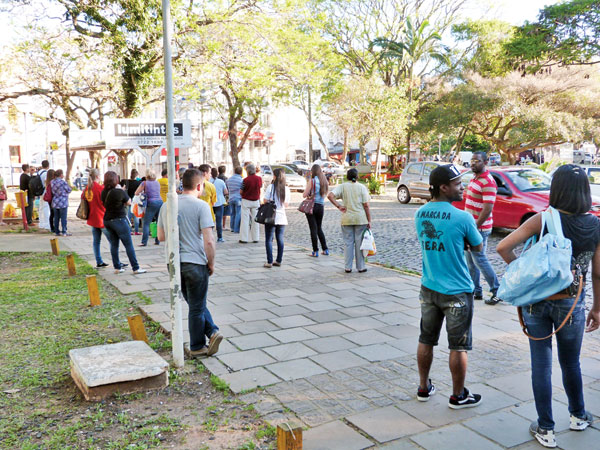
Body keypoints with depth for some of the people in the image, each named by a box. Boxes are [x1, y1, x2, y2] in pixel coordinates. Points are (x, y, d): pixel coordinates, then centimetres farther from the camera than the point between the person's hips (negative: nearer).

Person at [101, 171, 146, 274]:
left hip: (107, 220, 6)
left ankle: (117, 267, 19)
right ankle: (136, 268, 3)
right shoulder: (120, 192, -15)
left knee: (114, 244, 14)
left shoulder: (103, 192, 0)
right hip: (119, 220, -6)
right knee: (129, 245, 0)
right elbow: (129, 202, -2)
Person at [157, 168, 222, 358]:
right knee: (197, 307, 8)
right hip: (195, 262, -6)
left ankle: (212, 332, 16)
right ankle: (197, 347, 20)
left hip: (173, 262, 6)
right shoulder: (201, 206, -13)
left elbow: (161, 236, 14)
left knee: (195, 303, 21)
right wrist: (211, 263, -5)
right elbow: (209, 241, -17)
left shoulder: (167, 205, 6)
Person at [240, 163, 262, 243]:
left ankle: (244, 239, 1)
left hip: (246, 201, -4)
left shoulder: (245, 180, -16)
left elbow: (241, 192, -9)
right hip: (256, 201, 4)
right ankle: (255, 238, 13)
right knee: (255, 220, 10)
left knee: (245, 219, 1)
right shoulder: (259, 179, -2)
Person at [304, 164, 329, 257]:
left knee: (313, 229, 0)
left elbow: (304, 195, -11)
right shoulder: (324, 181, 6)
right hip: (321, 206, 5)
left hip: (311, 206, -5)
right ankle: (325, 249, 19)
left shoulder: (312, 181, -11)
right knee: (319, 228, 19)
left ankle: (315, 251, 2)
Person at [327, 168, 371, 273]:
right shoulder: (362, 187, -1)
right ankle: (361, 267, 12)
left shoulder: (342, 186, 2)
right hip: (361, 219, -1)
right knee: (359, 243, 6)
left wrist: (338, 206, -6)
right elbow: (366, 205, -5)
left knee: (348, 243, 8)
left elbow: (330, 195, -14)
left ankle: (348, 267, 11)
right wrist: (369, 221, 0)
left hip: (347, 219, 1)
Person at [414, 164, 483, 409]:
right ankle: (458, 396, 22)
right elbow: (478, 247, -4)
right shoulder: (463, 217, -19)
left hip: (429, 288, 6)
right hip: (457, 291, -5)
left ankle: (424, 388, 32)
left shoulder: (420, 213, -1)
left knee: (426, 340, 18)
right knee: (458, 346, 9)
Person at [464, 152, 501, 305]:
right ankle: (476, 291, 24)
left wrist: (475, 227, -21)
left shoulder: (487, 182, -18)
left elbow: (487, 209, -23)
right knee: (470, 260, 14)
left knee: (479, 259, -4)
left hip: (479, 228, -10)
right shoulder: (474, 179, 13)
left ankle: (497, 291, 8)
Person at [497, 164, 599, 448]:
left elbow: (502, 248, -19)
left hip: (537, 300, -2)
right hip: (572, 304, 2)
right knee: (571, 363, 23)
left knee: (541, 364, 10)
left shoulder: (543, 220, -14)